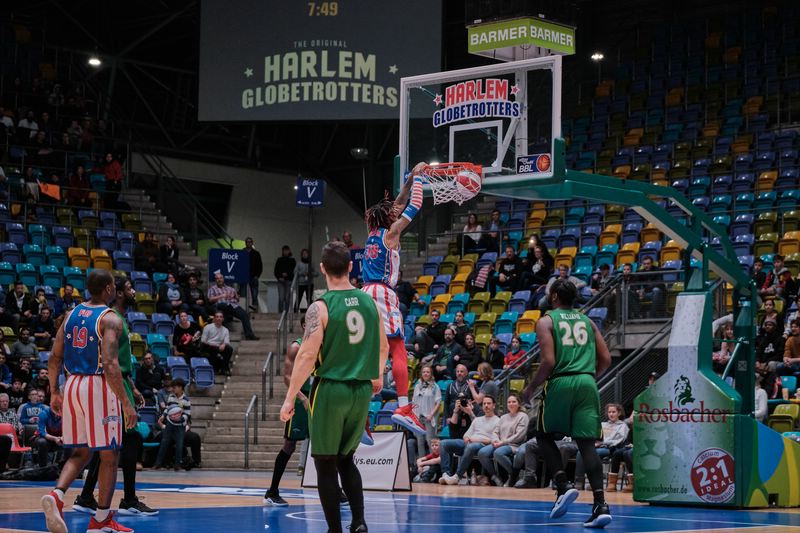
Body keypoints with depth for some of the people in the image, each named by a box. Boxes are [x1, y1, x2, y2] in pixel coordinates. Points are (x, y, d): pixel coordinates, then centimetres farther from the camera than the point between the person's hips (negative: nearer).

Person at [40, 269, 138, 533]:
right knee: (109, 455, 6)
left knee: (80, 452, 16)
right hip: (99, 386, -7)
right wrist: (126, 403, -19)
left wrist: (55, 393, 17)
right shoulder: (110, 319, -11)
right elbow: (110, 365, -21)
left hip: (73, 385, 7)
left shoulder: (73, 314, 10)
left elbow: (54, 358, 10)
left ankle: (56, 495, -10)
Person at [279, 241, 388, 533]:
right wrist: (377, 377, 34)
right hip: (362, 391, 5)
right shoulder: (369, 302, 5)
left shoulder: (321, 307, -11)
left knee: (326, 465, 5)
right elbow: (383, 347, 16)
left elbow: (307, 356, -16)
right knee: (346, 459, 19)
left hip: (330, 390, -5)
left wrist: (290, 398, -10)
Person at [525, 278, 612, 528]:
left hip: (561, 383, -3)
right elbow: (606, 360, 12)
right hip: (587, 383, 4)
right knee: (587, 443, 0)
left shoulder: (546, 321, 4)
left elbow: (548, 362, -8)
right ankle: (600, 504, -12)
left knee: (544, 436, 16)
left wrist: (531, 388, 4)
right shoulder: (587, 321, 19)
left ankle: (563, 486, -3)